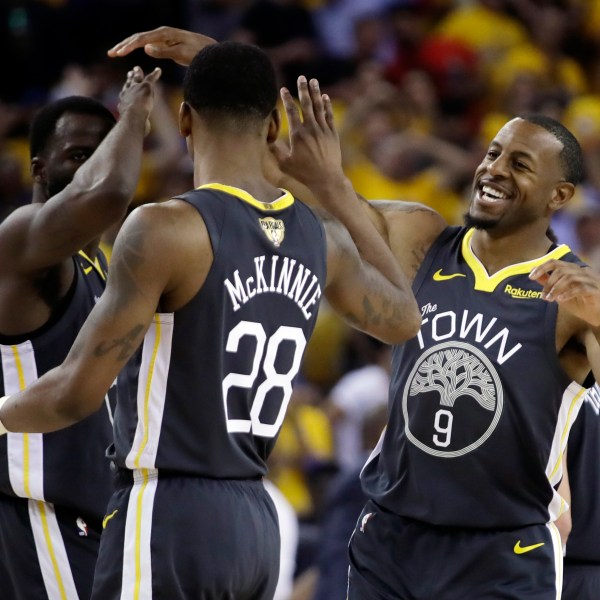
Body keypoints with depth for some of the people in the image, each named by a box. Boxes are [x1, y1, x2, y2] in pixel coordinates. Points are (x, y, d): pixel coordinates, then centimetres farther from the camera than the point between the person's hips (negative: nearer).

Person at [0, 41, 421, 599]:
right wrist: (333, 184, 29)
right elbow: (403, 318, 28)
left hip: (167, 519, -7)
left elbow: (78, 392, -14)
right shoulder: (320, 238, 7)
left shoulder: (166, 229, -14)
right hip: (254, 521, 7)